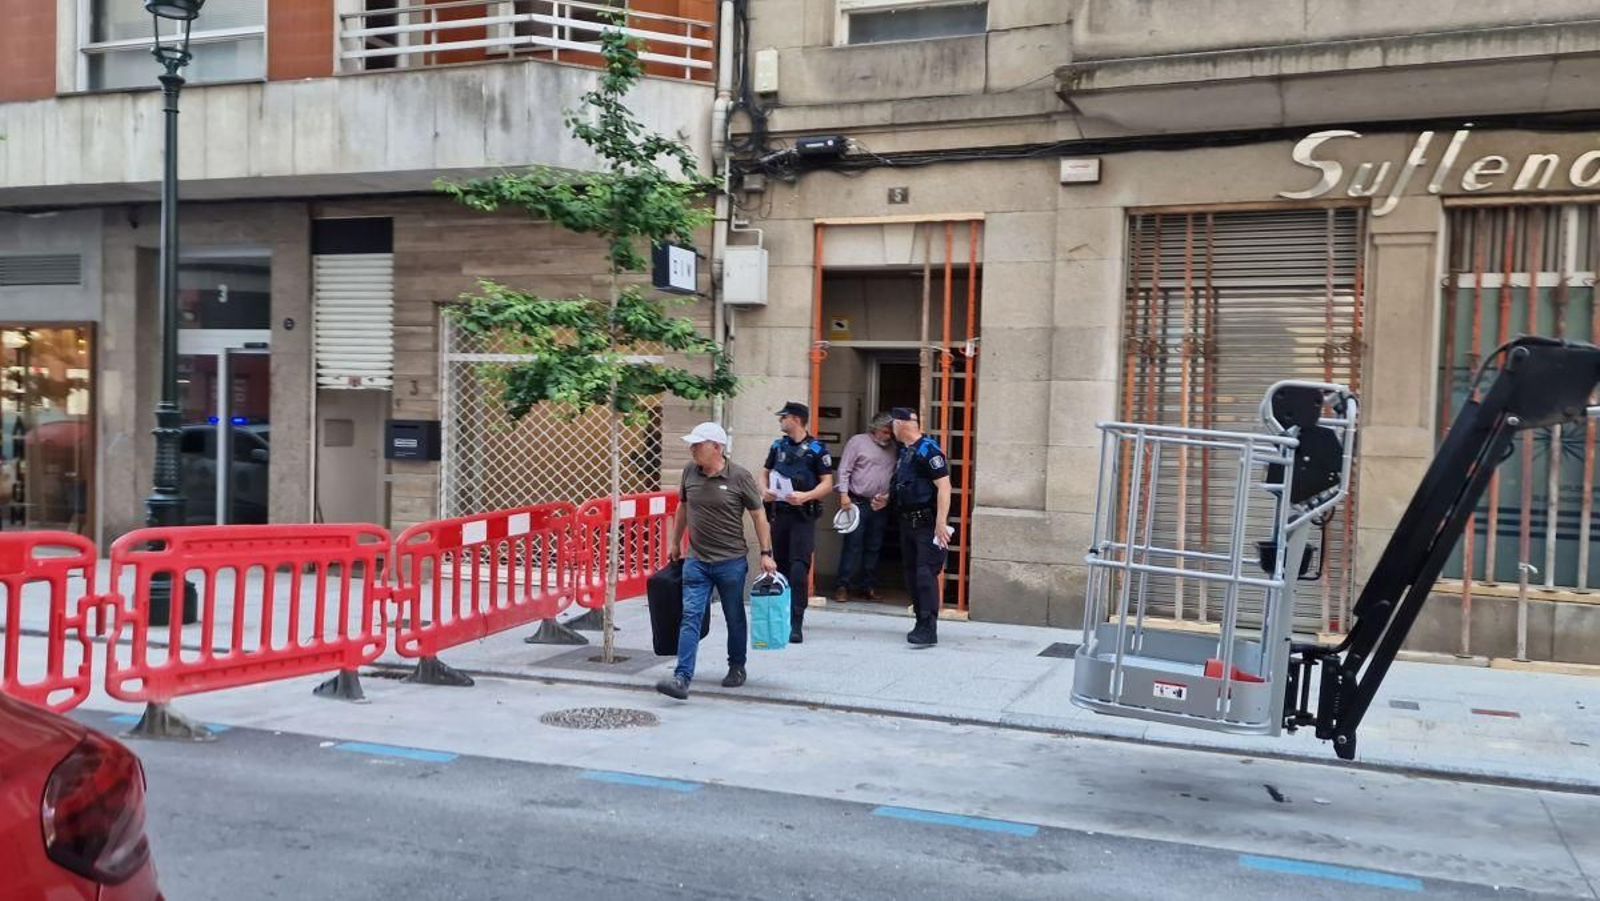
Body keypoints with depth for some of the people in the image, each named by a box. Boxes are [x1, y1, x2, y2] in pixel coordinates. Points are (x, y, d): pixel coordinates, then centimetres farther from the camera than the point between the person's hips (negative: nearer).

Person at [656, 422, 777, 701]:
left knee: (735, 618, 11)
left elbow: (758, 515, -4)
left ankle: (737, 668, 31)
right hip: (697, 561, 3)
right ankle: (682, 678, -10)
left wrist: (766, 554, -7)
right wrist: (674, 541, 21)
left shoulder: (740, 477, -10)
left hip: (731, 562, -3)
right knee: (690, 617, -6)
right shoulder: (690, 472, 3)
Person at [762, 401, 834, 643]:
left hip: (803, 516, -5)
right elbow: (765, 472, 19)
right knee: (780, 567, 12)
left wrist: (806, 496, -21)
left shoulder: (816, 449, -5)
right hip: (779, 513, 6)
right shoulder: (778, 446, 11)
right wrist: (764, 490, -2)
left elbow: (827, 483, -5)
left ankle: (796, 625, -11)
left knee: (799, 569, -12)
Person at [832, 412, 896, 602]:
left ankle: (868, 586, 16)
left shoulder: (892, 448, 11)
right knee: (852, 545, -5)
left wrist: (890, 494, 4)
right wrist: (844, 494, -14)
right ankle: (843, 586, -2)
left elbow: (896, 476, 17)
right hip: (858, 502, -5)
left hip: (880, 506, 5)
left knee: (873, 547, 9)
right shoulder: (858, 442, -2)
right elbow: (844, 470, -6)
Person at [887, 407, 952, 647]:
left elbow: (944, 486, -21)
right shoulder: (904, 452, 14)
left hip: (927, 523, -10)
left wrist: (941, 523, -26)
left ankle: (929, 629, -13)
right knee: (912, 574, 12)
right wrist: (886, 498, 14)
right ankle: (922, 624, 20)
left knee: (925, 574, -13)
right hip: (908, 521, 10)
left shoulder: (928, 450, -15)